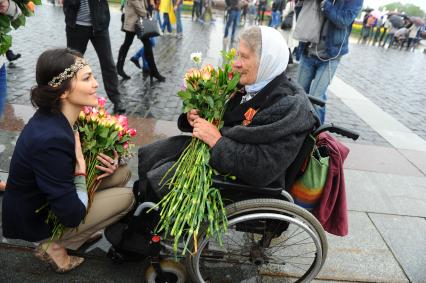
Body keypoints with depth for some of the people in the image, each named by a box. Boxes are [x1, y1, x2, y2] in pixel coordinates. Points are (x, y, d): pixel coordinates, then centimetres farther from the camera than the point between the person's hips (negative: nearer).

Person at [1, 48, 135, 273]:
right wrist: (81, 171, -18)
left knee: (121, 172, 0)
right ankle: (54, 246, 0)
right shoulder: (50, 139, -36)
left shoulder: (56, 116, -10)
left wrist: (102, 161, -10)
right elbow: (72, 214, -30)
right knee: (126, 197, -12)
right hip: (35, 220, -8)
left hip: (46, 196, 8)